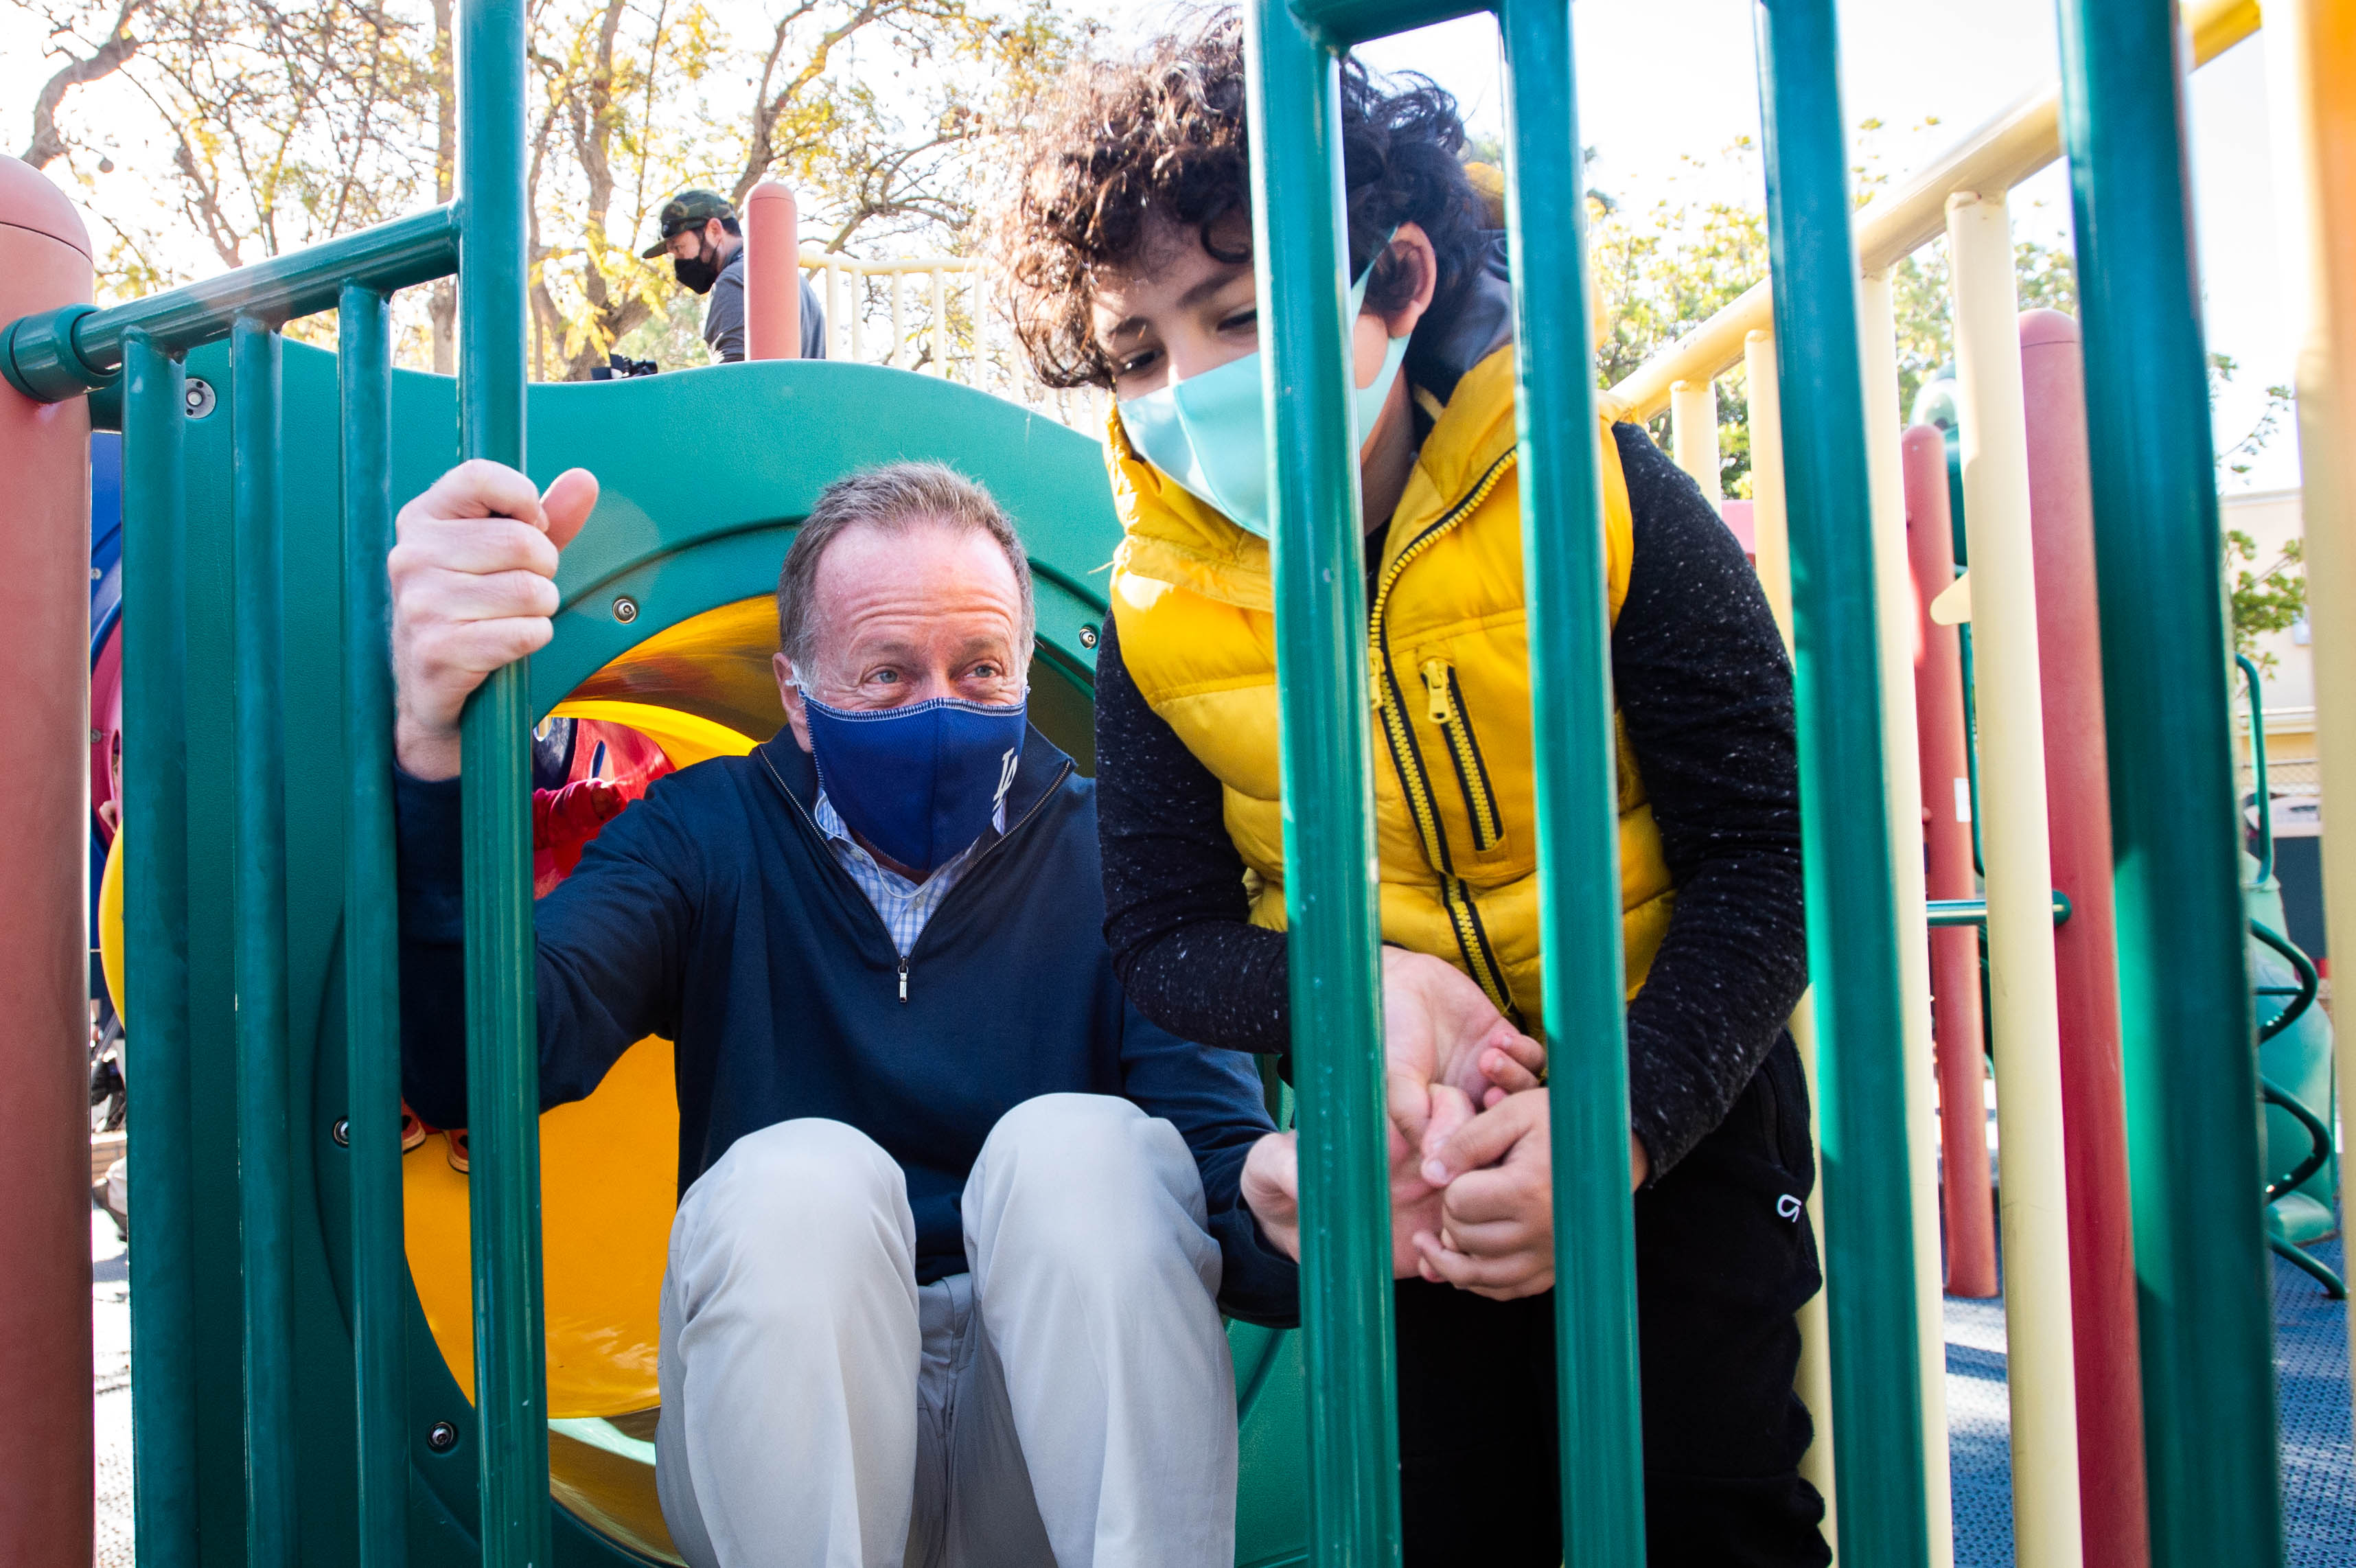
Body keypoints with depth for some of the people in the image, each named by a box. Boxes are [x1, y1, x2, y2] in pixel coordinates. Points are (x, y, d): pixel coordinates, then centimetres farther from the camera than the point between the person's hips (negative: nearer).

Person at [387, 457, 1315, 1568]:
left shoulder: (1105, 852, 0)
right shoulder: (709, 838, 1)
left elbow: (1221, 1148, -13)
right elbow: (477, 1068, -18)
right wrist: (437, 758, -38)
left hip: (1059, 1409, 0)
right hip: (789, 1423, 1)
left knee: (1075, 1144, -27)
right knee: (794, 1183, -29)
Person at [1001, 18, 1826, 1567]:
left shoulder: (1602, 500, -16)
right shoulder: (1160, 609, -8)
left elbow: (1763, 854, -14)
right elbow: (1164, 936, -3)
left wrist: (1624, 1120, -27)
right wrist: (1349, 985, -23)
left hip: (1674, 1103, -1)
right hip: (1399, 1147, 2)